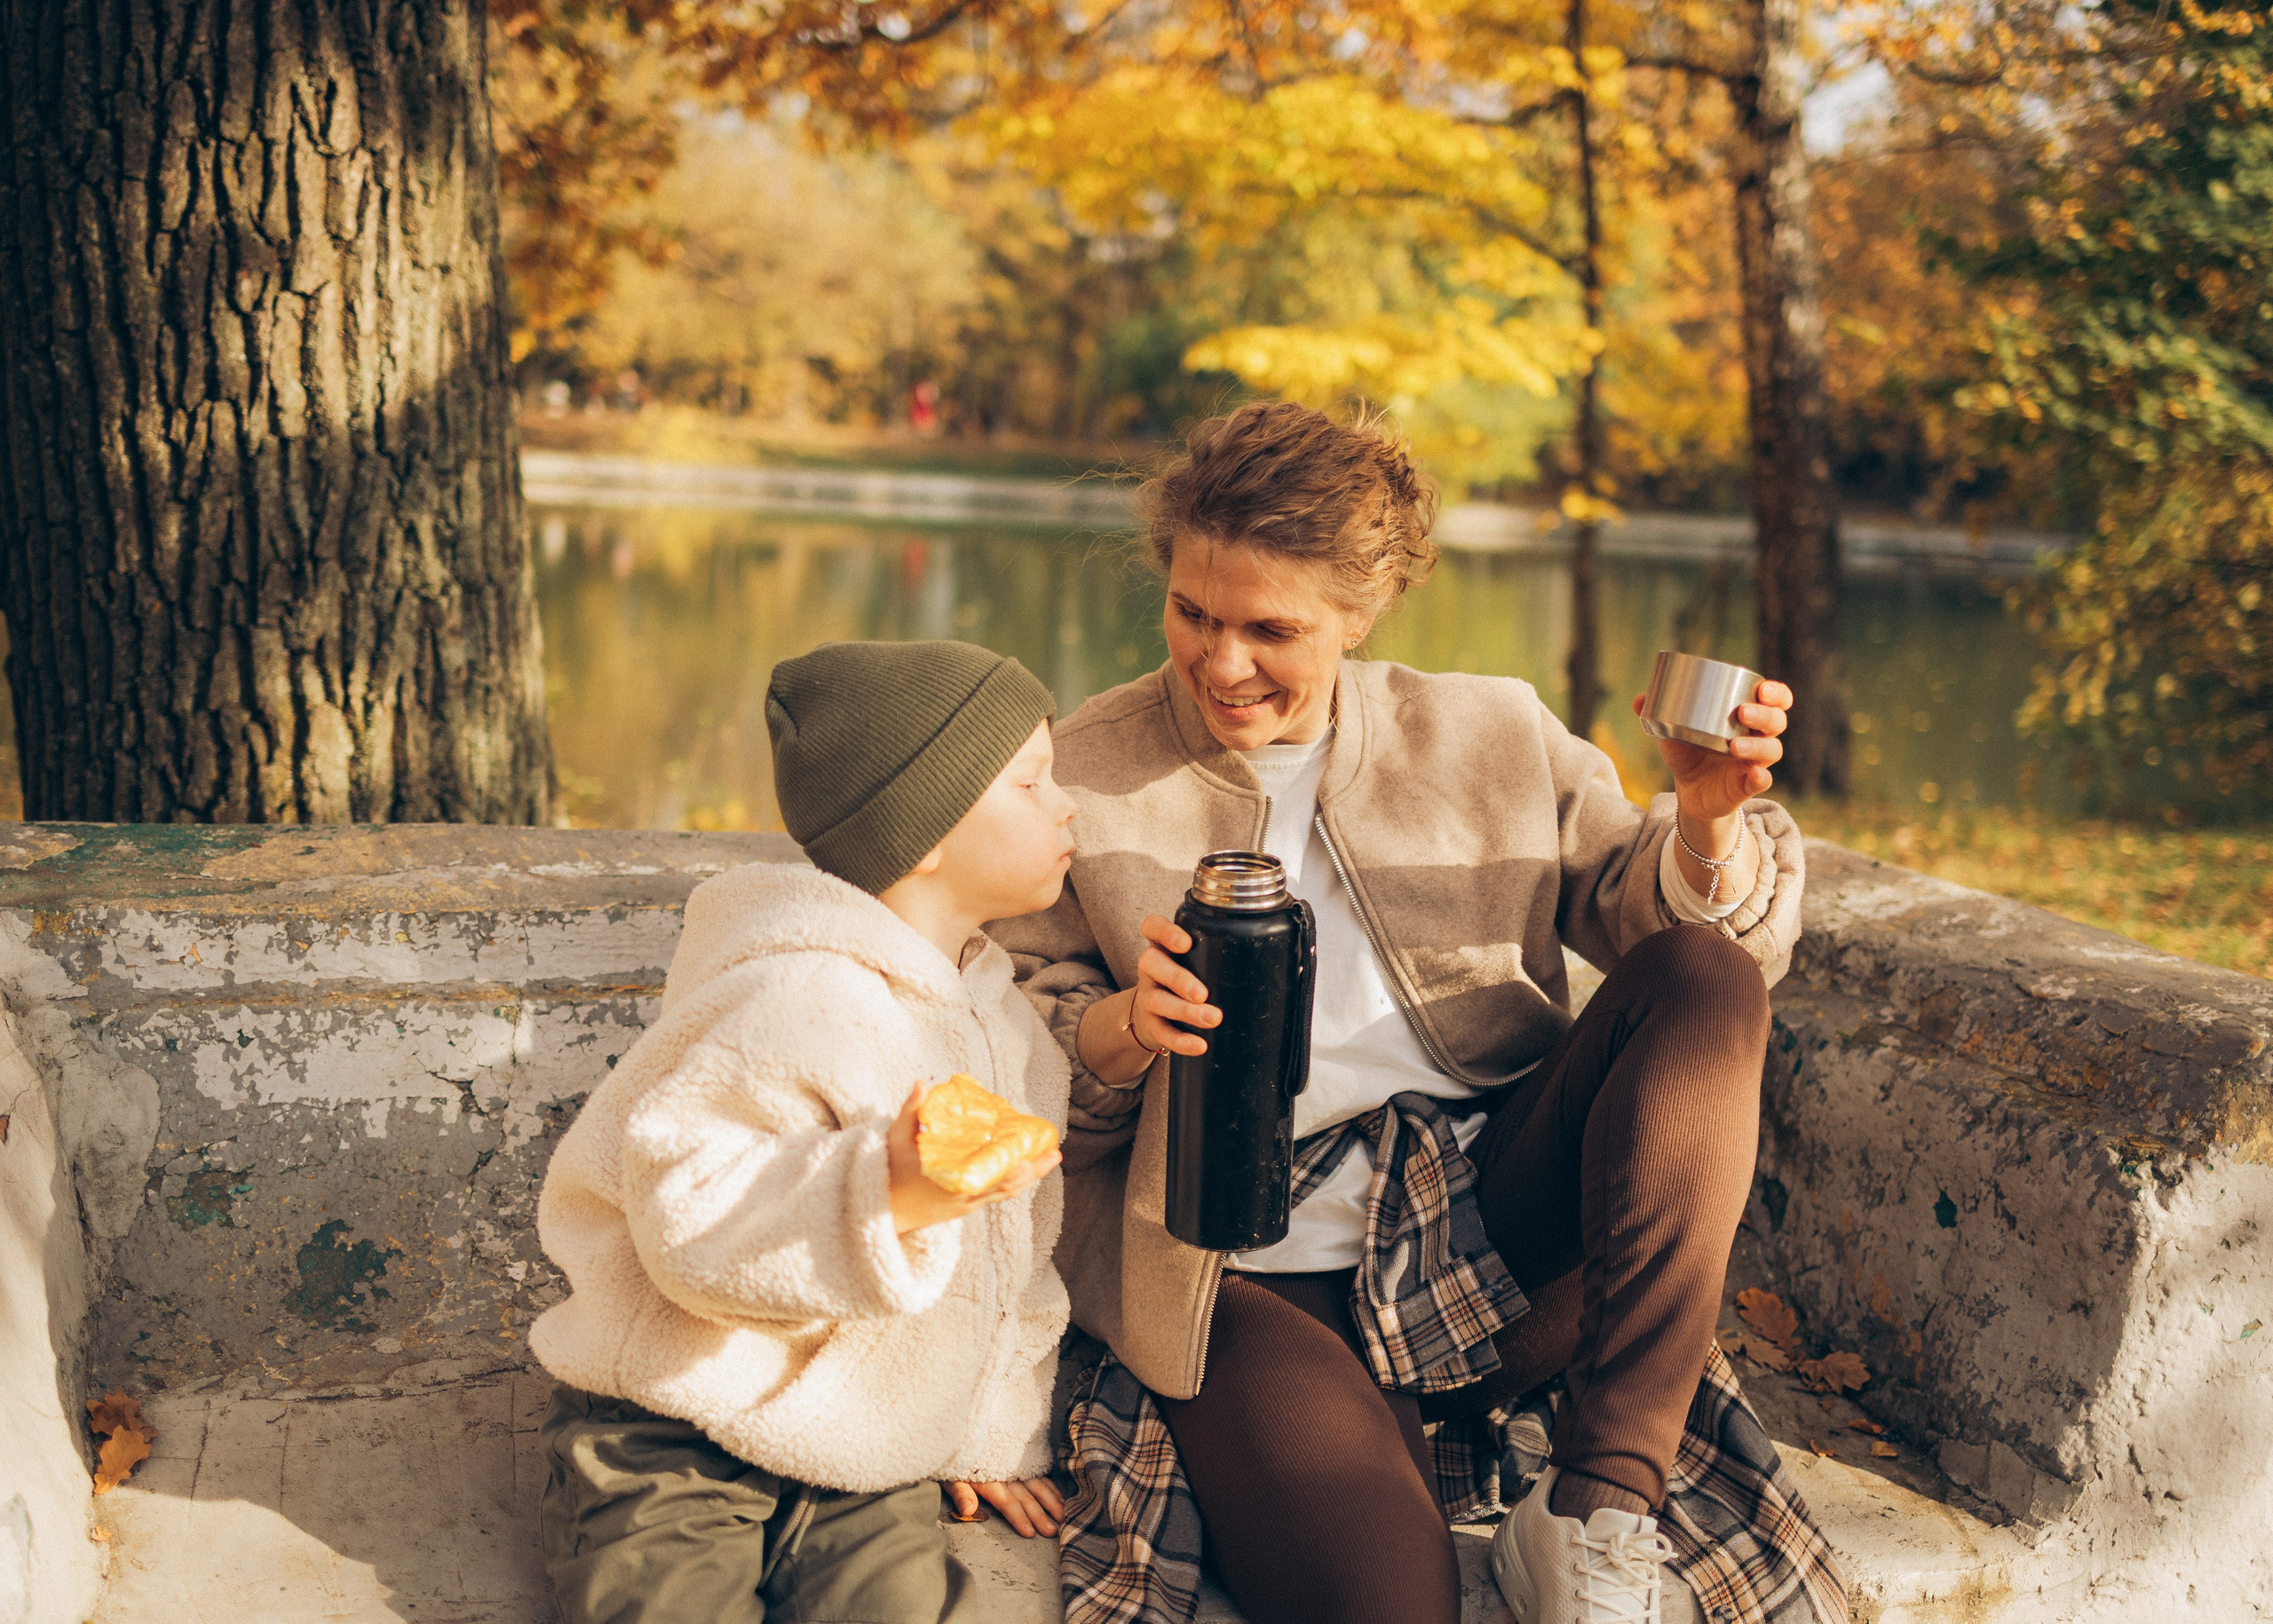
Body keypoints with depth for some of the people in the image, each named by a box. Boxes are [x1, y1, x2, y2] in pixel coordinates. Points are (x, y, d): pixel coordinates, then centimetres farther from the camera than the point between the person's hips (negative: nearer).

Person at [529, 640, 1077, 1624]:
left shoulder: (1005, 1026, 10)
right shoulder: (800, 1000, -20)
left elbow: (1018, 1251, 21)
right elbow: (689, 1219, -26)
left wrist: (996, 1430, 20)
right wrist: (882, 1196, -37)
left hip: (851, 1467, 6)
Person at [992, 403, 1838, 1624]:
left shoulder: (1489, 735, 10)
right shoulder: (1079, 781, 4)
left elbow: (1689, 927, 7)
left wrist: (1707, 824, -15)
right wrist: (1123, 1030, -16)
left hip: (1499, 1242, 5)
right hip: (1256, 1286, -4)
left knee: (1704, 972, -21)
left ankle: (1603, 1512, -19)